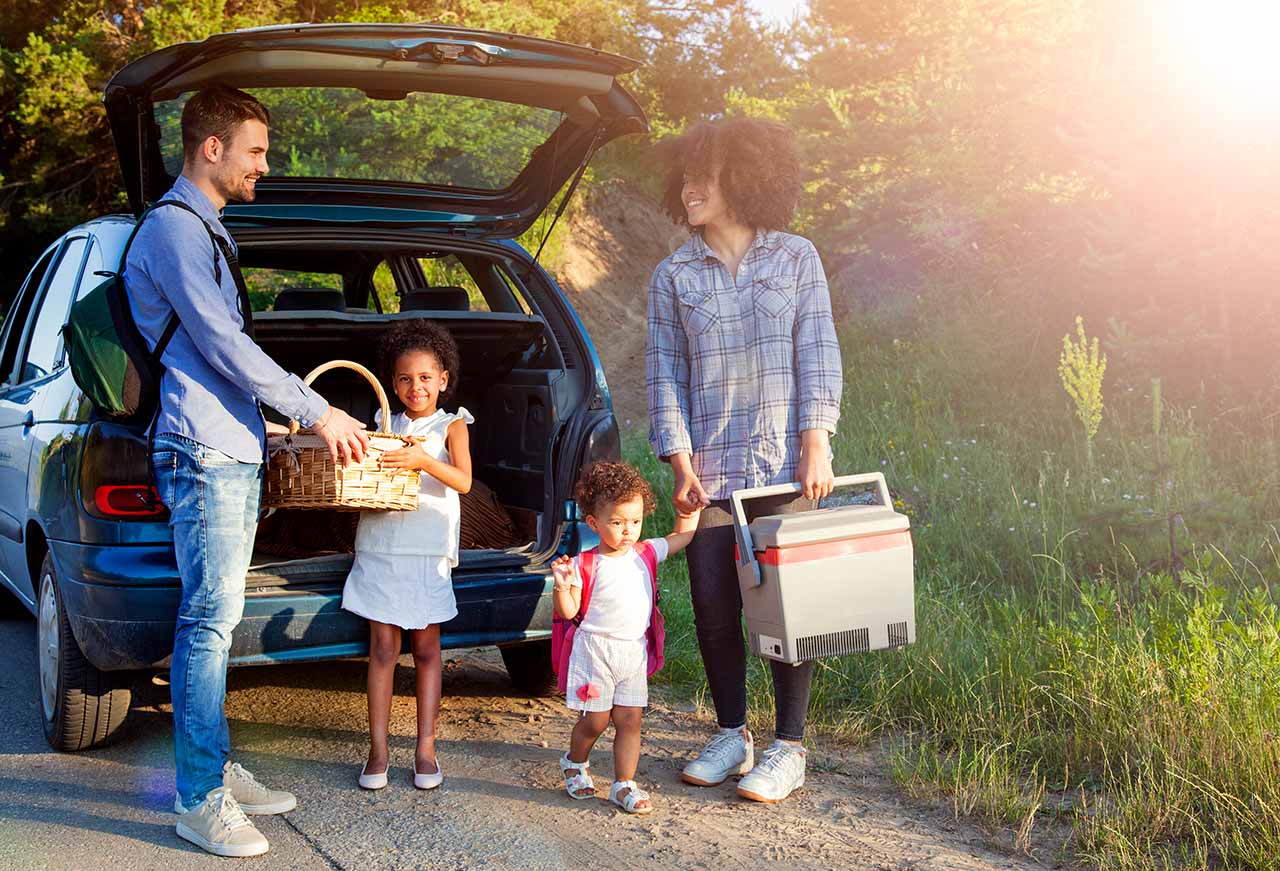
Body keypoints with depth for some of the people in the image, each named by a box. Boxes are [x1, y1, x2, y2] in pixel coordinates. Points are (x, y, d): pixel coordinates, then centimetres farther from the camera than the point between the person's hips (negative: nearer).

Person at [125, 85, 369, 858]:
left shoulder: (206, 231, 22)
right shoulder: (174, 228, -9)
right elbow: (219, 344, -16)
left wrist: (299, 414, 21)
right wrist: (316, 411, -11)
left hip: (235, 451, 10)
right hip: (205, 452, -10)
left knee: (215, 619, 12)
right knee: (209, 620, -9)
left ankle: (218, 770, 19)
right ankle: (200, 802, -4)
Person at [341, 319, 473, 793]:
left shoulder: (452, 425, 4)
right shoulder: (386, 425, 12)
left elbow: (463, 481, -12)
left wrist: (423, 460, -28)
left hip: (428, 549, -2)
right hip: (380, 545, 2)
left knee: (426, 650, 4)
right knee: (382, 649, 2)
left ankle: (426, 751, 10)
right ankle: (378, 751, 6)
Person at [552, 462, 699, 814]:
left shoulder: (646, 554, 5)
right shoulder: (587, 564, -10)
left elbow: (683, 536, 19)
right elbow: (568, 611, -11)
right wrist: (562, 585, -28)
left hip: (635, 650, 4)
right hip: (596, 649, -4)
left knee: (630, 720, 4)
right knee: (596, 720, 2)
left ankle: (624, 785, 13)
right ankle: (574, 763, 31)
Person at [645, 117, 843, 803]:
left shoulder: (796, 259, 4)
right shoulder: (672, 276, 7)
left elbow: (818, 354, 1)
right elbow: (664, 371, 5)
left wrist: (815, 445, -8)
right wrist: (679, 460, -4)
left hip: (786, 463, -1)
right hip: (710, 468, 2)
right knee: (713, 602, 3)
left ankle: (788, 748, 11)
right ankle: (732, 734, 21)